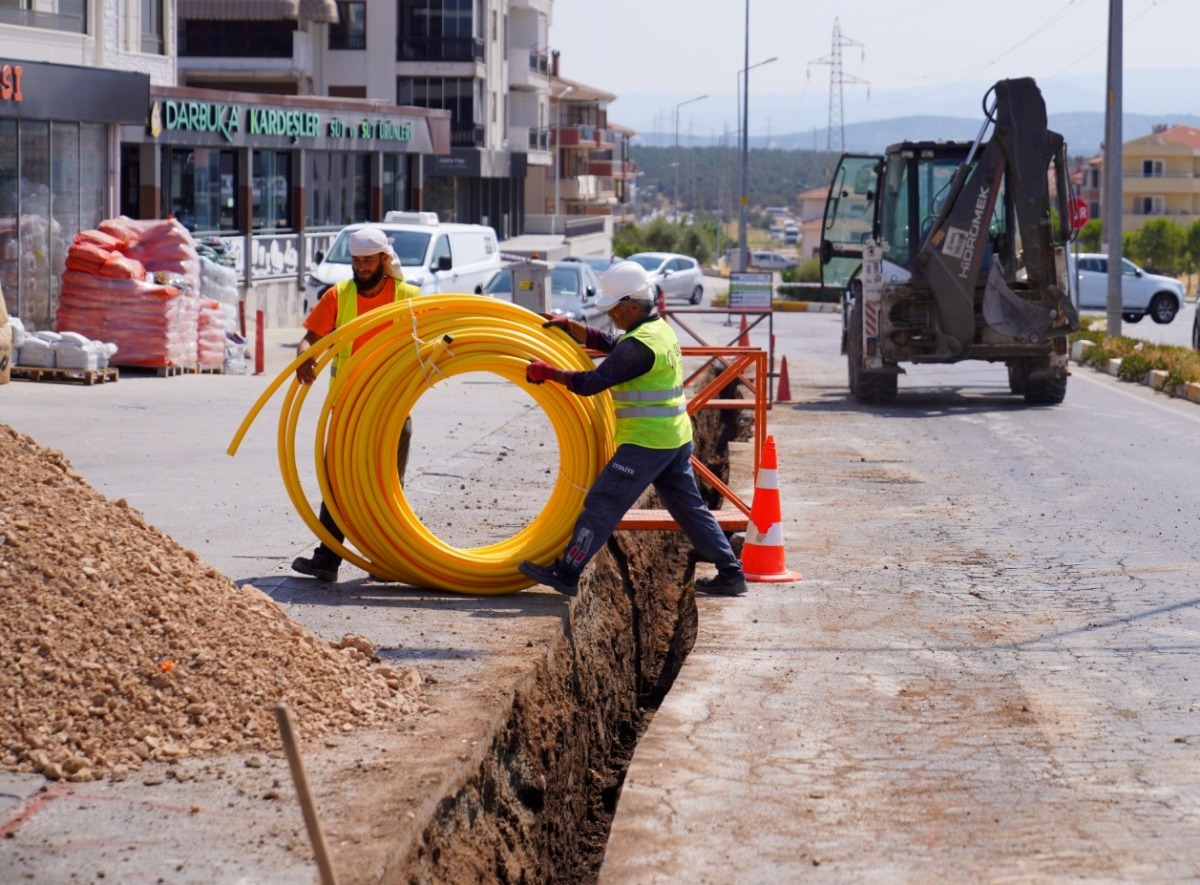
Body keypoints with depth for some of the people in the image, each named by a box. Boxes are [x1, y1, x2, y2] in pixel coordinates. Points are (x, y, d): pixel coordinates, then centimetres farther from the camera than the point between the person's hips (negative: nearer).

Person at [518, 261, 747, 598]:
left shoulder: (639, 345, -20)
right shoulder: (659, 328, 11)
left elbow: (592, 383, -19)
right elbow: (607, 343, 20)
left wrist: (548, 372, -9)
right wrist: (567, 326, 13)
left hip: (646, 443, -10)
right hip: (676, 439, 10)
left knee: (602, 504, -5)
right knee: (689, 507, 15)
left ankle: (565, 573, -2)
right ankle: (730, 573, 15)